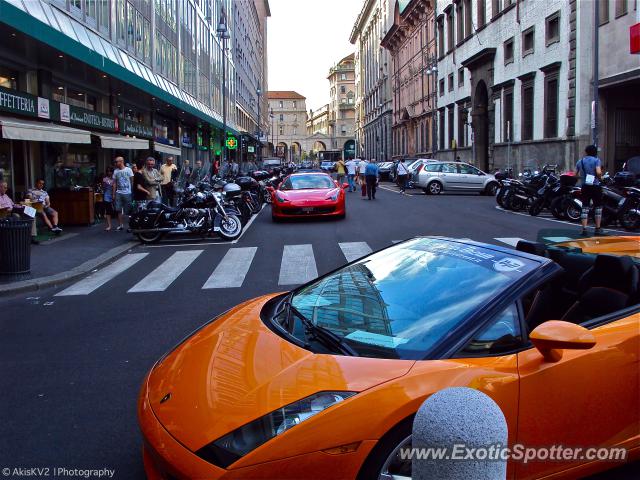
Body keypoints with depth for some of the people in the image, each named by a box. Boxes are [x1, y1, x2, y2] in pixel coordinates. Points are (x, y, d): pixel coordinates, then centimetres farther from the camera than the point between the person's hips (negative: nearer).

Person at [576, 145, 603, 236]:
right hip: (595, 186, -3)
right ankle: (598, 229, 9)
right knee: (598, 207, 8)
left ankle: (584, 229, -2)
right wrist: (600, 176, 2)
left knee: (585, 208, 4)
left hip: (584, 187, 3)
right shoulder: (596, 160, -5)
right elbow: (598, 172, -19)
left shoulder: (580, 161, 8)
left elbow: (575, 175, 10)